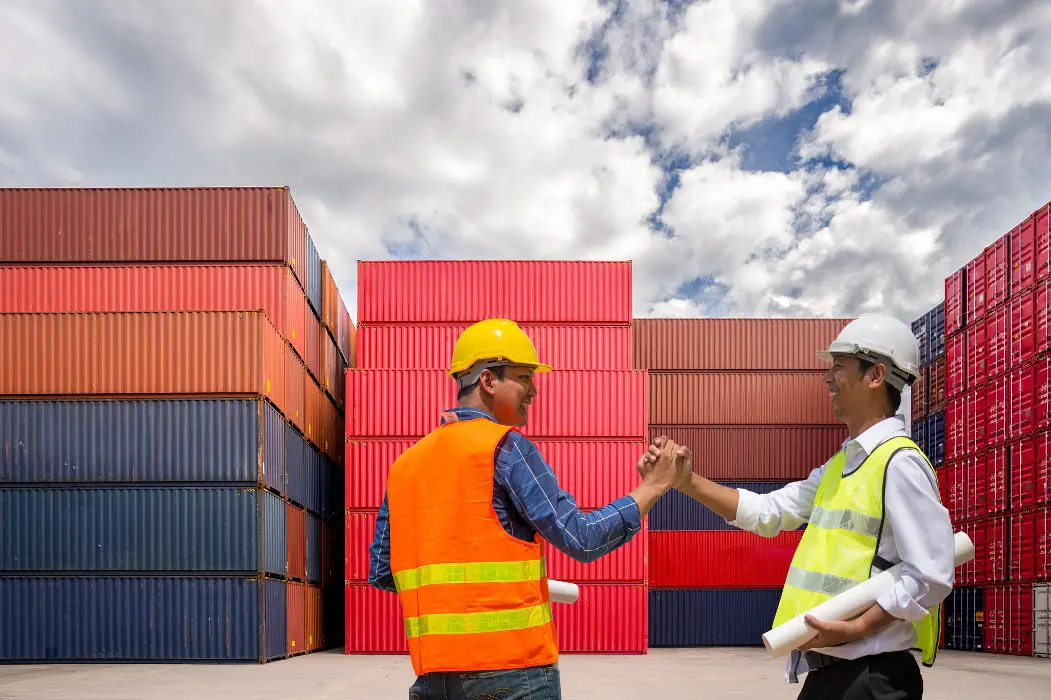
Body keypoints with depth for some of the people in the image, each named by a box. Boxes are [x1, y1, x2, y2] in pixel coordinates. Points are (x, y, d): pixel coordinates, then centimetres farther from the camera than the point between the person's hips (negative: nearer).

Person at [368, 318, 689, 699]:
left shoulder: (404, 464, 8)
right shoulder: (504, 447, -9)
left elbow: (381, 573, 11)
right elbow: (582, 539, -12)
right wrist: (653, 487, -2)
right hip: (512, 665, -5)